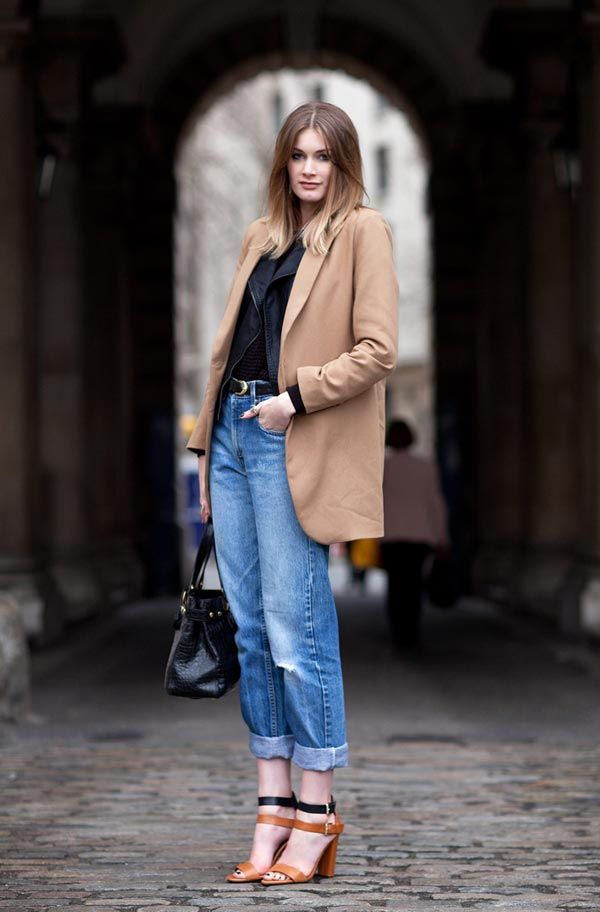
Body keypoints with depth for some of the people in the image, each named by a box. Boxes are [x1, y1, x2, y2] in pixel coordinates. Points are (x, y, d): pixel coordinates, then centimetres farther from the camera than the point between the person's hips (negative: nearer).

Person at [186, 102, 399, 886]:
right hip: (235, 434, 7)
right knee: (249, 630, 6)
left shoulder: (362, 231, -1)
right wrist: (208, 436, 15)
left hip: (294, 444, -7)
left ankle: (317, 818, 3)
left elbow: (377, 352, -10)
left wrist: (297, 396, -15)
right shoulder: (262, 235, 20)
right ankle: (274, 812, 12)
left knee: (296, 630, -7)